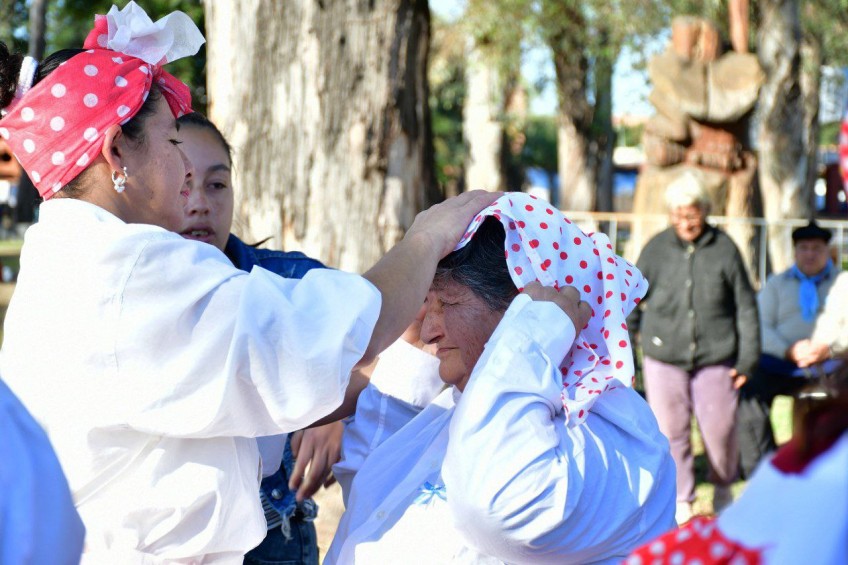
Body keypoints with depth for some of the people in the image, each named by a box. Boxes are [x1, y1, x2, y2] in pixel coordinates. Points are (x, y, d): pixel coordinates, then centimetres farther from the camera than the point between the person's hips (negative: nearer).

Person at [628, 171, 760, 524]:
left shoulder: (724, 249, 0)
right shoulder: (656, 249, 2)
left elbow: (746, 306, 6)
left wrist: (747, 358, 4)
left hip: (715, 357, -1)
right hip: (664, 358, 1)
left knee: (719, 430, 2)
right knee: (670, 430, 0)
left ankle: (723, 488, 32)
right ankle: (681, 501, 15)